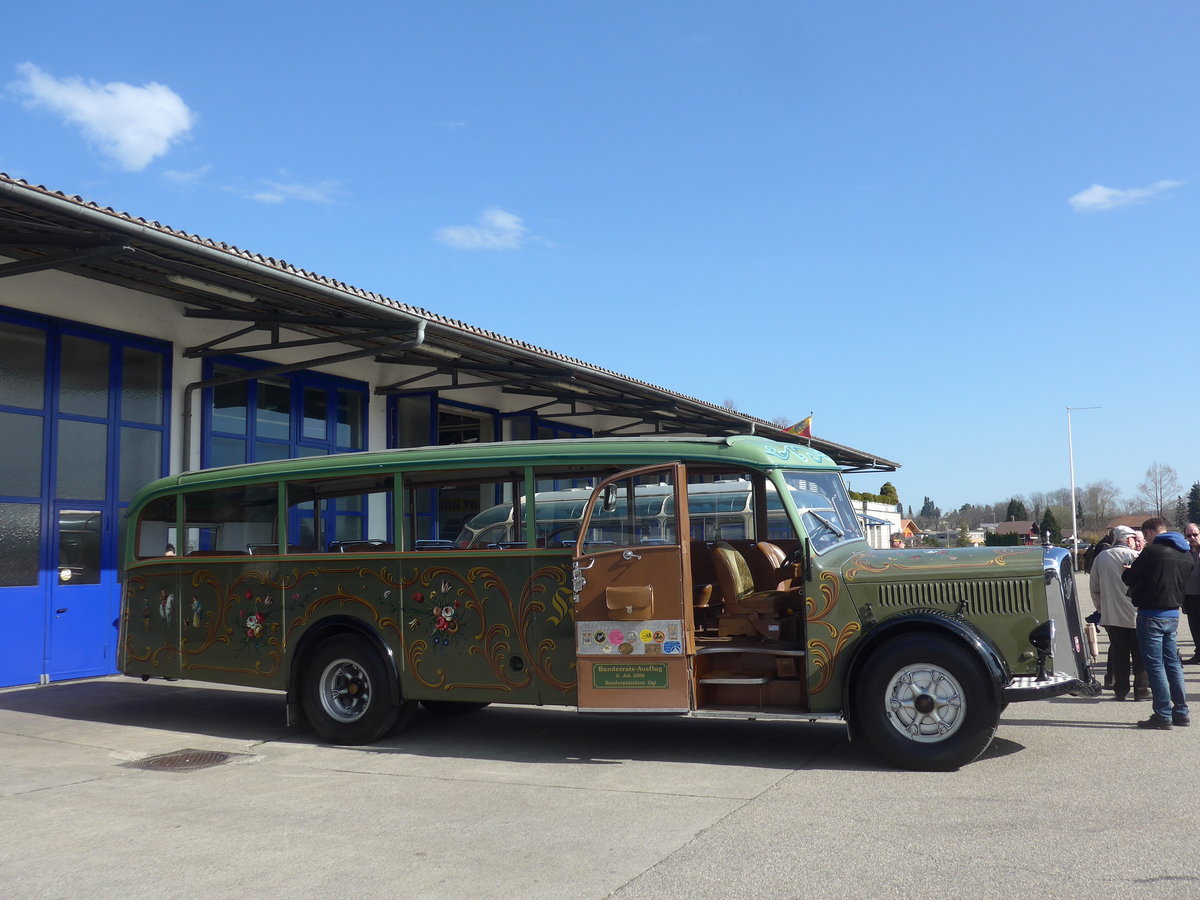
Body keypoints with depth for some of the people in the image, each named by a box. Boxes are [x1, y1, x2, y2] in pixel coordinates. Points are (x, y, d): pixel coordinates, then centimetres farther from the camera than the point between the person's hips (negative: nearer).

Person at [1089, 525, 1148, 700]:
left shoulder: (1100, 558, 4)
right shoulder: (1135, 557, -9)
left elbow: (1094, 588, 9)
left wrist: (1101, 608, 19)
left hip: (1110, 614, 3)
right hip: (1135, 614, -3)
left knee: (1118, 653, 9)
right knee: (1140, 654, 7)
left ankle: (1120, 690, 12)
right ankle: (1141, 690, 10)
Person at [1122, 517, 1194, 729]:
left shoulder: (1152, 551, -16)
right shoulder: (1185, 554, 8)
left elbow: (1129, 578, -11)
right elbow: (1184, 582, 18)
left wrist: (1128, 571, 10)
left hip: (1152, 615, -7)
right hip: (1173, 614, 7)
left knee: (1155, 665, -1)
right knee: (1172, 663, 16)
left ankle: (1163, 715, 0)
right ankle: (1181, 712, 21)